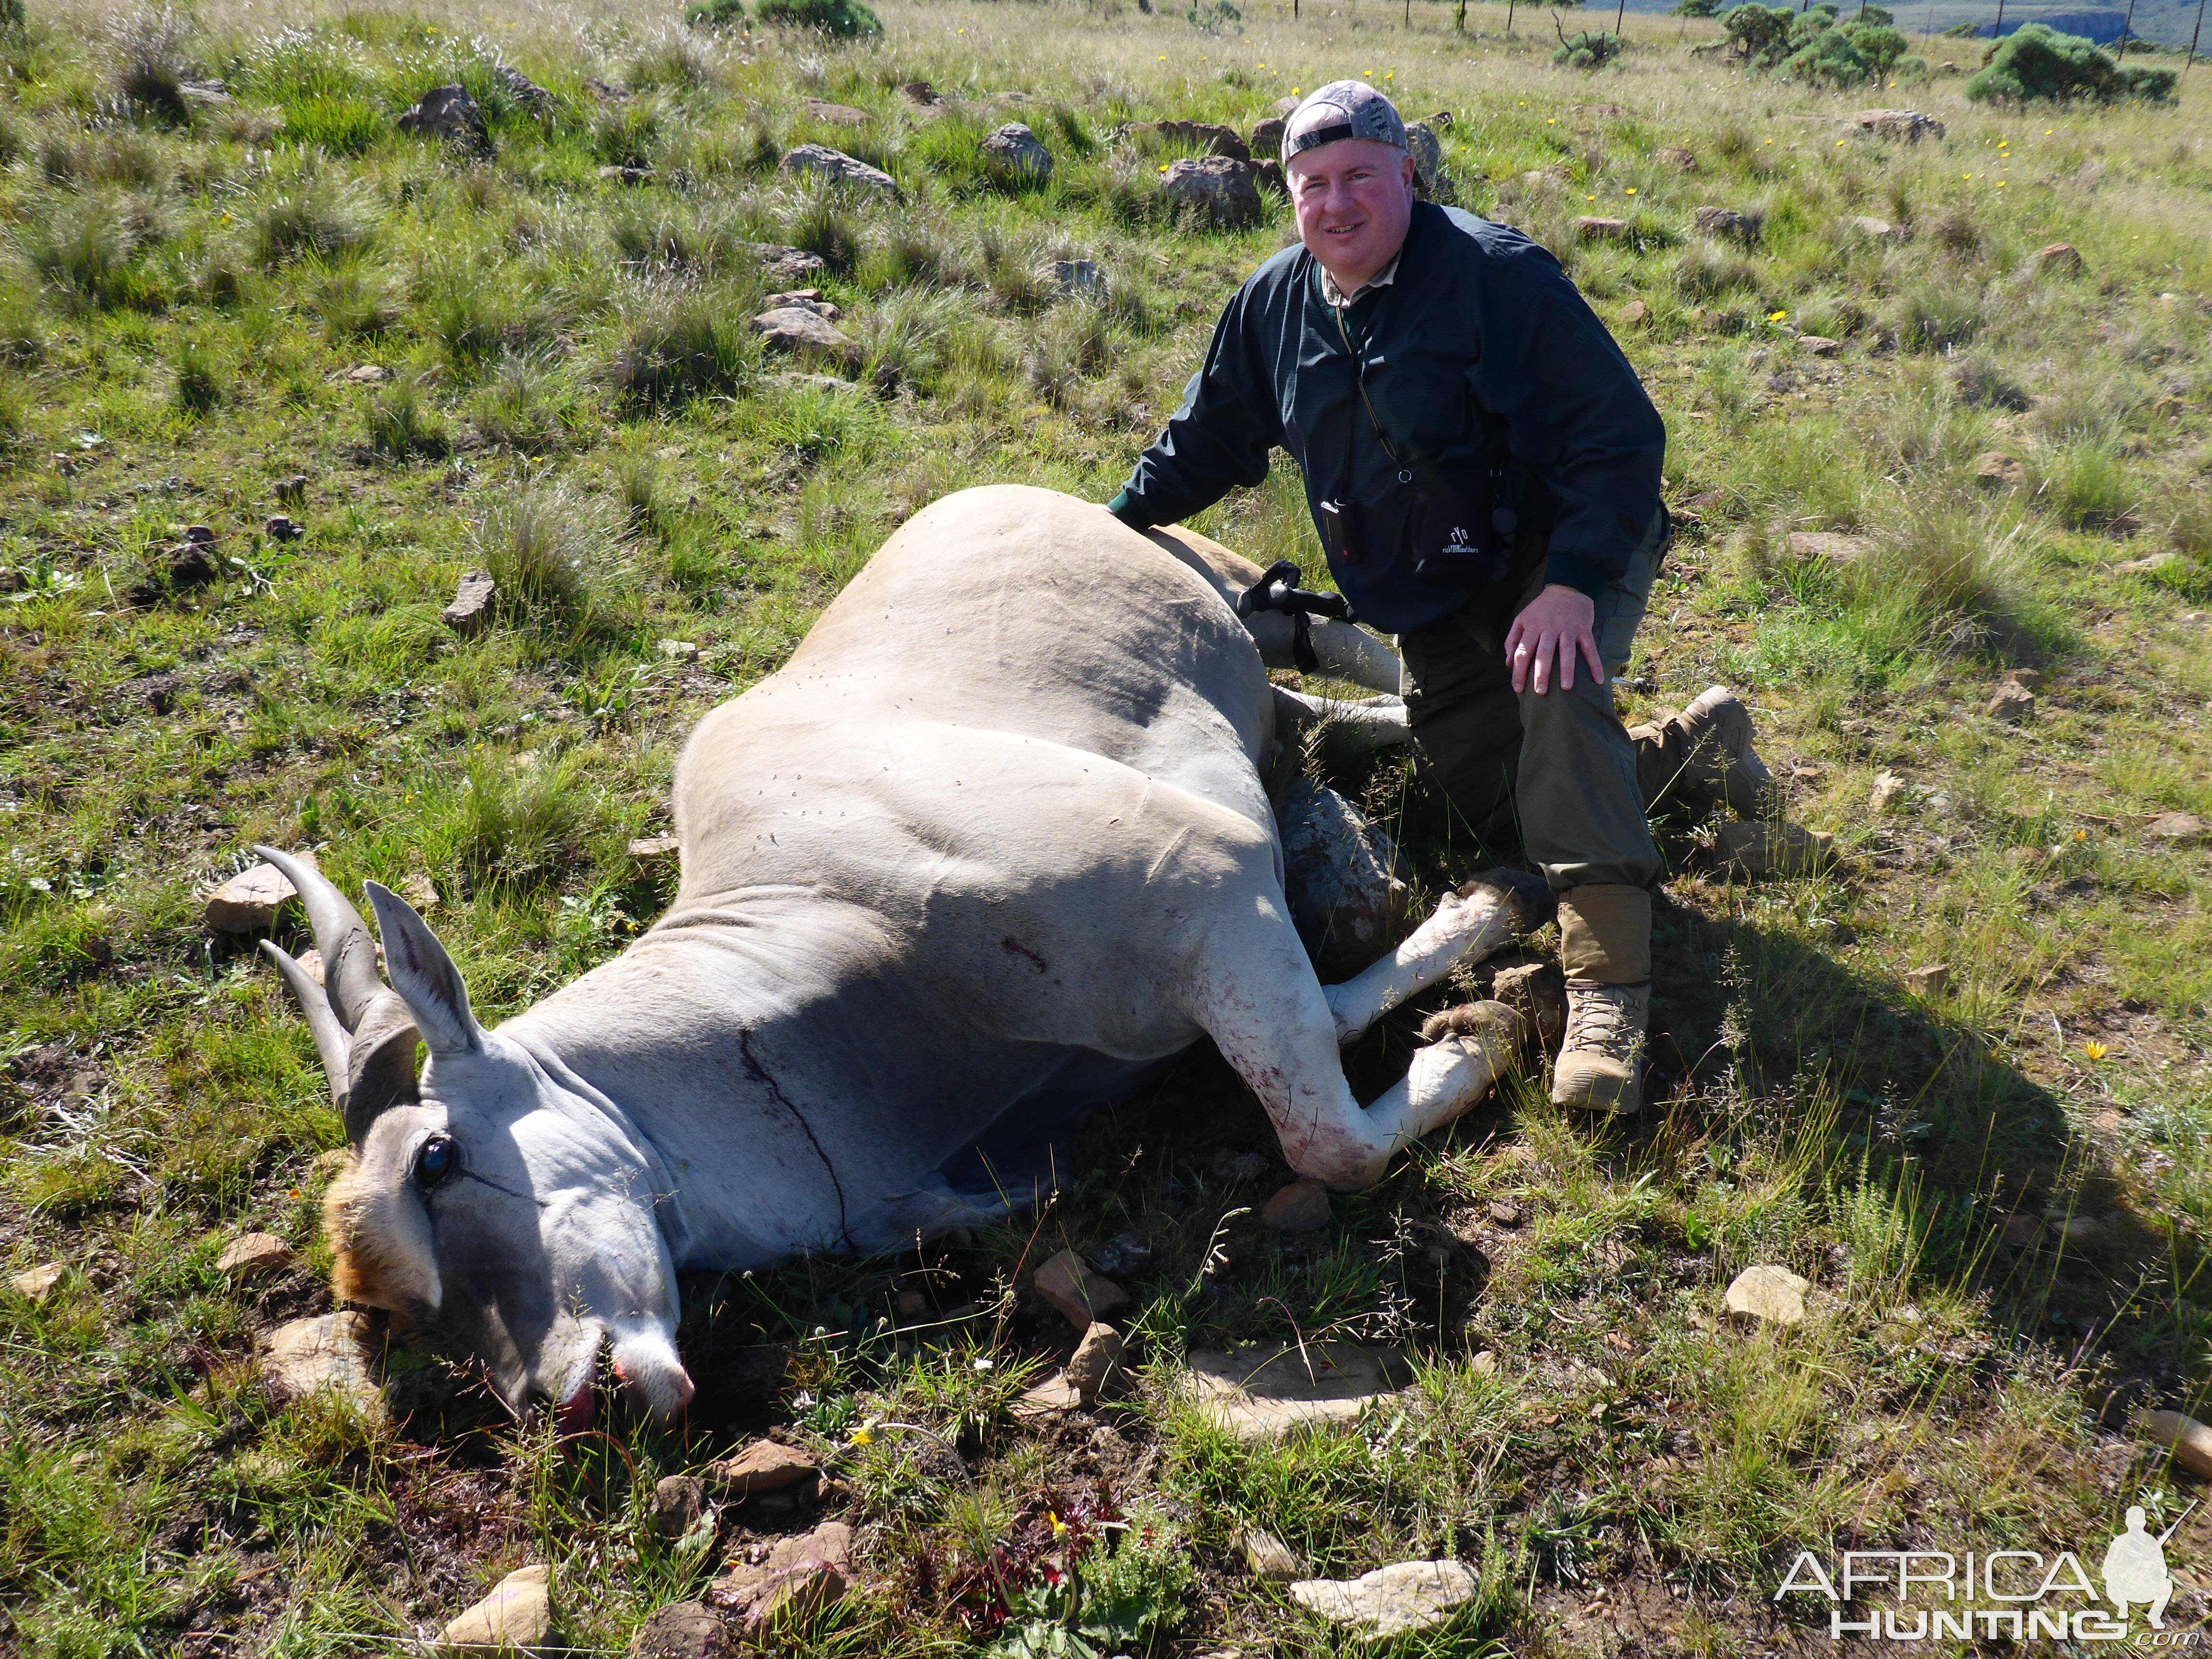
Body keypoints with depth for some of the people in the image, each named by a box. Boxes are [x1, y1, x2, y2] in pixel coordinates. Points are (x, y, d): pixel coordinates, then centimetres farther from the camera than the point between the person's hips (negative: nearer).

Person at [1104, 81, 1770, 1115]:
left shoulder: (1496, 275, -20)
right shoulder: (1275, 303, 0)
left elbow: (1622, 437, -22)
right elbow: (1208, 441, 15)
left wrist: (1572, 582, -34)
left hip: (1567, 552, -6)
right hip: (1433, 602, 6)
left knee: (1556, 690, -38)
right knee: (1499, 813, 6)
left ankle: (1607, 986, -40)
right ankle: (1690, 745, 31)